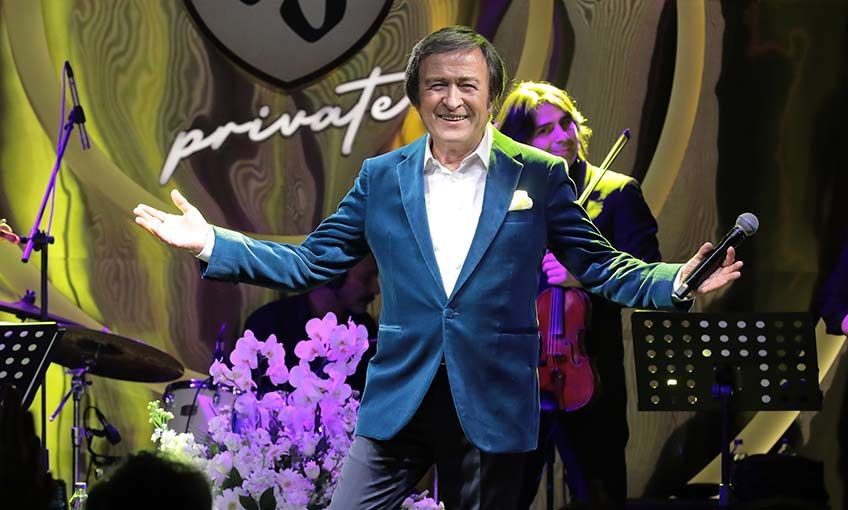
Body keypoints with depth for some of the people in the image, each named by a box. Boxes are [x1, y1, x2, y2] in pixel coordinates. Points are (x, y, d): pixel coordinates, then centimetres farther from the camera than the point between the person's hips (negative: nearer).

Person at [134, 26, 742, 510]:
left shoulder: (539, 176, 2)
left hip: (492, 406, -2)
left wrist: (678, 283, -14)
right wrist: (212, 244, 1)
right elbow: (311, 262, 10)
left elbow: (599, 267, 3)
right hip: (397, 400, 2)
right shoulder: (382, 178, 8)